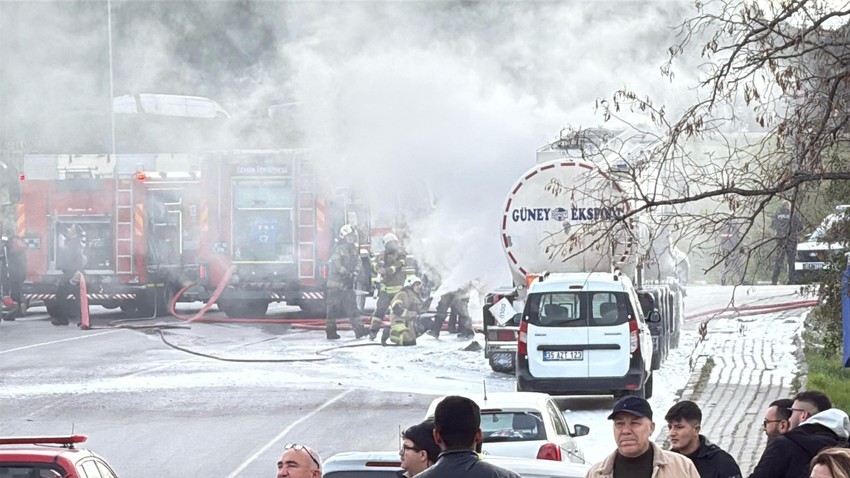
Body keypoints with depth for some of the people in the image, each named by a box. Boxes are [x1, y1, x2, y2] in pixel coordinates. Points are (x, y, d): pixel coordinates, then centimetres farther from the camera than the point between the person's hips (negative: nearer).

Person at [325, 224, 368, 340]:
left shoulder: (354, 249, 11)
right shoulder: (337, 249, -11)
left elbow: (359, 263, 5)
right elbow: (337, 264, -21)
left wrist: (355, 273, -14)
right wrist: (347, 274, -27)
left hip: (348, 283, 6)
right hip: (336, 281, -6)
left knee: (352, 306, 1)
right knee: (333, 308, 0)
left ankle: (359, 329, -3)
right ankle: (330, 330, 6)